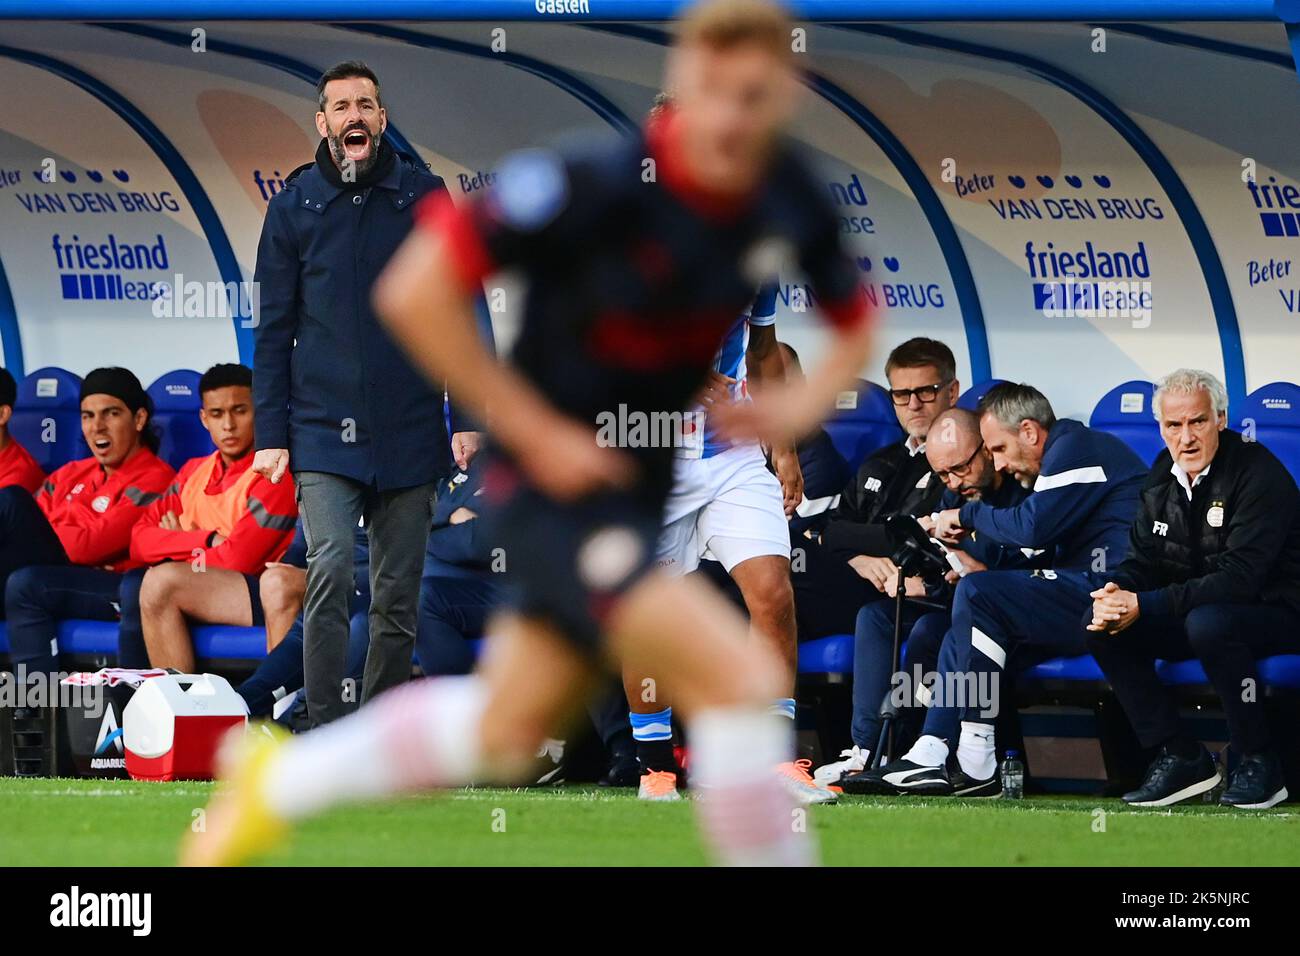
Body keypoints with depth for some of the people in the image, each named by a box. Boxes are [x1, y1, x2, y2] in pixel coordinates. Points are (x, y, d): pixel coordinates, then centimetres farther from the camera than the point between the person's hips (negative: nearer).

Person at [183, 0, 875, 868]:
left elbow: (857, 323, 13)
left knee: (508, 728, 19)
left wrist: (808, 402, -9)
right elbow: (415, 291, -22)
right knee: (739, 676, -22)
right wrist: (536, 431, -20)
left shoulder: (792, 201, -6)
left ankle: (279, 782, 41)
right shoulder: (595, 185, -24)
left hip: (647, 484, 7)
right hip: (556, 479, -7)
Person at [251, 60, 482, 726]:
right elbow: (274, 329, 8)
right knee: (330, 573, -18)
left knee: (397, 597, 5)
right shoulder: (295, 205, 6)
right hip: (324, 435, -1)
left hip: (409, 433, 1)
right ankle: (325, 736, -15)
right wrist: (271, 436, 2)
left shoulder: (425, 197, 5)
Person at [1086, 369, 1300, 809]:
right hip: (1195, 610, 7)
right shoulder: (1163, 476, 5)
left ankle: (1258, 763, -22)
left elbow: (1240, 577, -27)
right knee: (1102, 624, -12)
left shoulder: (1259, 472, -19)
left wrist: (1144, 606, -31)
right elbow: (1143, 559, 7)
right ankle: (1179, 757, -7)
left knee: (1208, 621, -38)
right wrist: (1117, 592, -20)